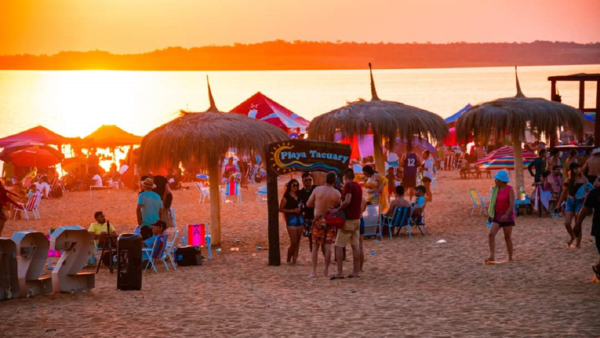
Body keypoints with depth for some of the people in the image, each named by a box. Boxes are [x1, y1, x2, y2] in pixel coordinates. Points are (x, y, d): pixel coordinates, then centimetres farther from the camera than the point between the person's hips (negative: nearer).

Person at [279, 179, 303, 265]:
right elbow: (281, 209, -7)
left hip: (299, 219, 6)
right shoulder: (286, 197, -4)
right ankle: (288, 259, 11)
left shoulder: (299, 196, 12)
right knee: (294, 242, -8)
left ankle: (294, 260, 9)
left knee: (297, 242, 5)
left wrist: (301, 209, 1)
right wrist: (292, 210, -14)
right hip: (291, 219, -6)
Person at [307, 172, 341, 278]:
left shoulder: (317, 190, -6)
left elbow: (308, 204, 2)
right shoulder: (337, 193, -6)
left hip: (318, 220, 0)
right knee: (328, 246, 4)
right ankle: (326, 271, 5)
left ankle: (314, 271, 1)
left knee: (315, 246, 6)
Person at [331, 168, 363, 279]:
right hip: (357, 218, 8)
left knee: (339, 245, -5)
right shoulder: (358, 186, 12)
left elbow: (347, 201, -25)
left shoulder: (348, 186, -13)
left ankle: (340, 272, -11)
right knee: (355, 245, 9)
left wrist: (337, 209, -17)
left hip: (348, 219, -8)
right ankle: (356, 271, 9)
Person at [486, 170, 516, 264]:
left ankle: (510, 258, 15)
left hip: (507, 216, -5)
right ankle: (492, 256, -16)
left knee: (507, 237, 3)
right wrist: (491, 214, 12)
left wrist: (506, 215, -26)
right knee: (491, 234, -13)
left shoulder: (510, 190, -10)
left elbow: (512, 204, -17)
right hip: (497, 216, 5)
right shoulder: (495, 189, 7)